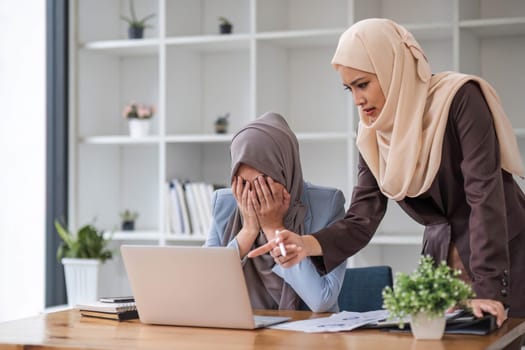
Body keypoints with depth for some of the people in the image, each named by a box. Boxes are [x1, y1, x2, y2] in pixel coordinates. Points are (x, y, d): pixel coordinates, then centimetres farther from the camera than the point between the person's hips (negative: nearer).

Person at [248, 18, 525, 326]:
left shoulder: (460, 98, -18)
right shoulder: (374, 134, 0)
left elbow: (485, 193, -23)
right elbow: (361, 220, -6)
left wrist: (487, 288, -28)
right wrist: (308, 244, -25)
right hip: (441, 256, 5)